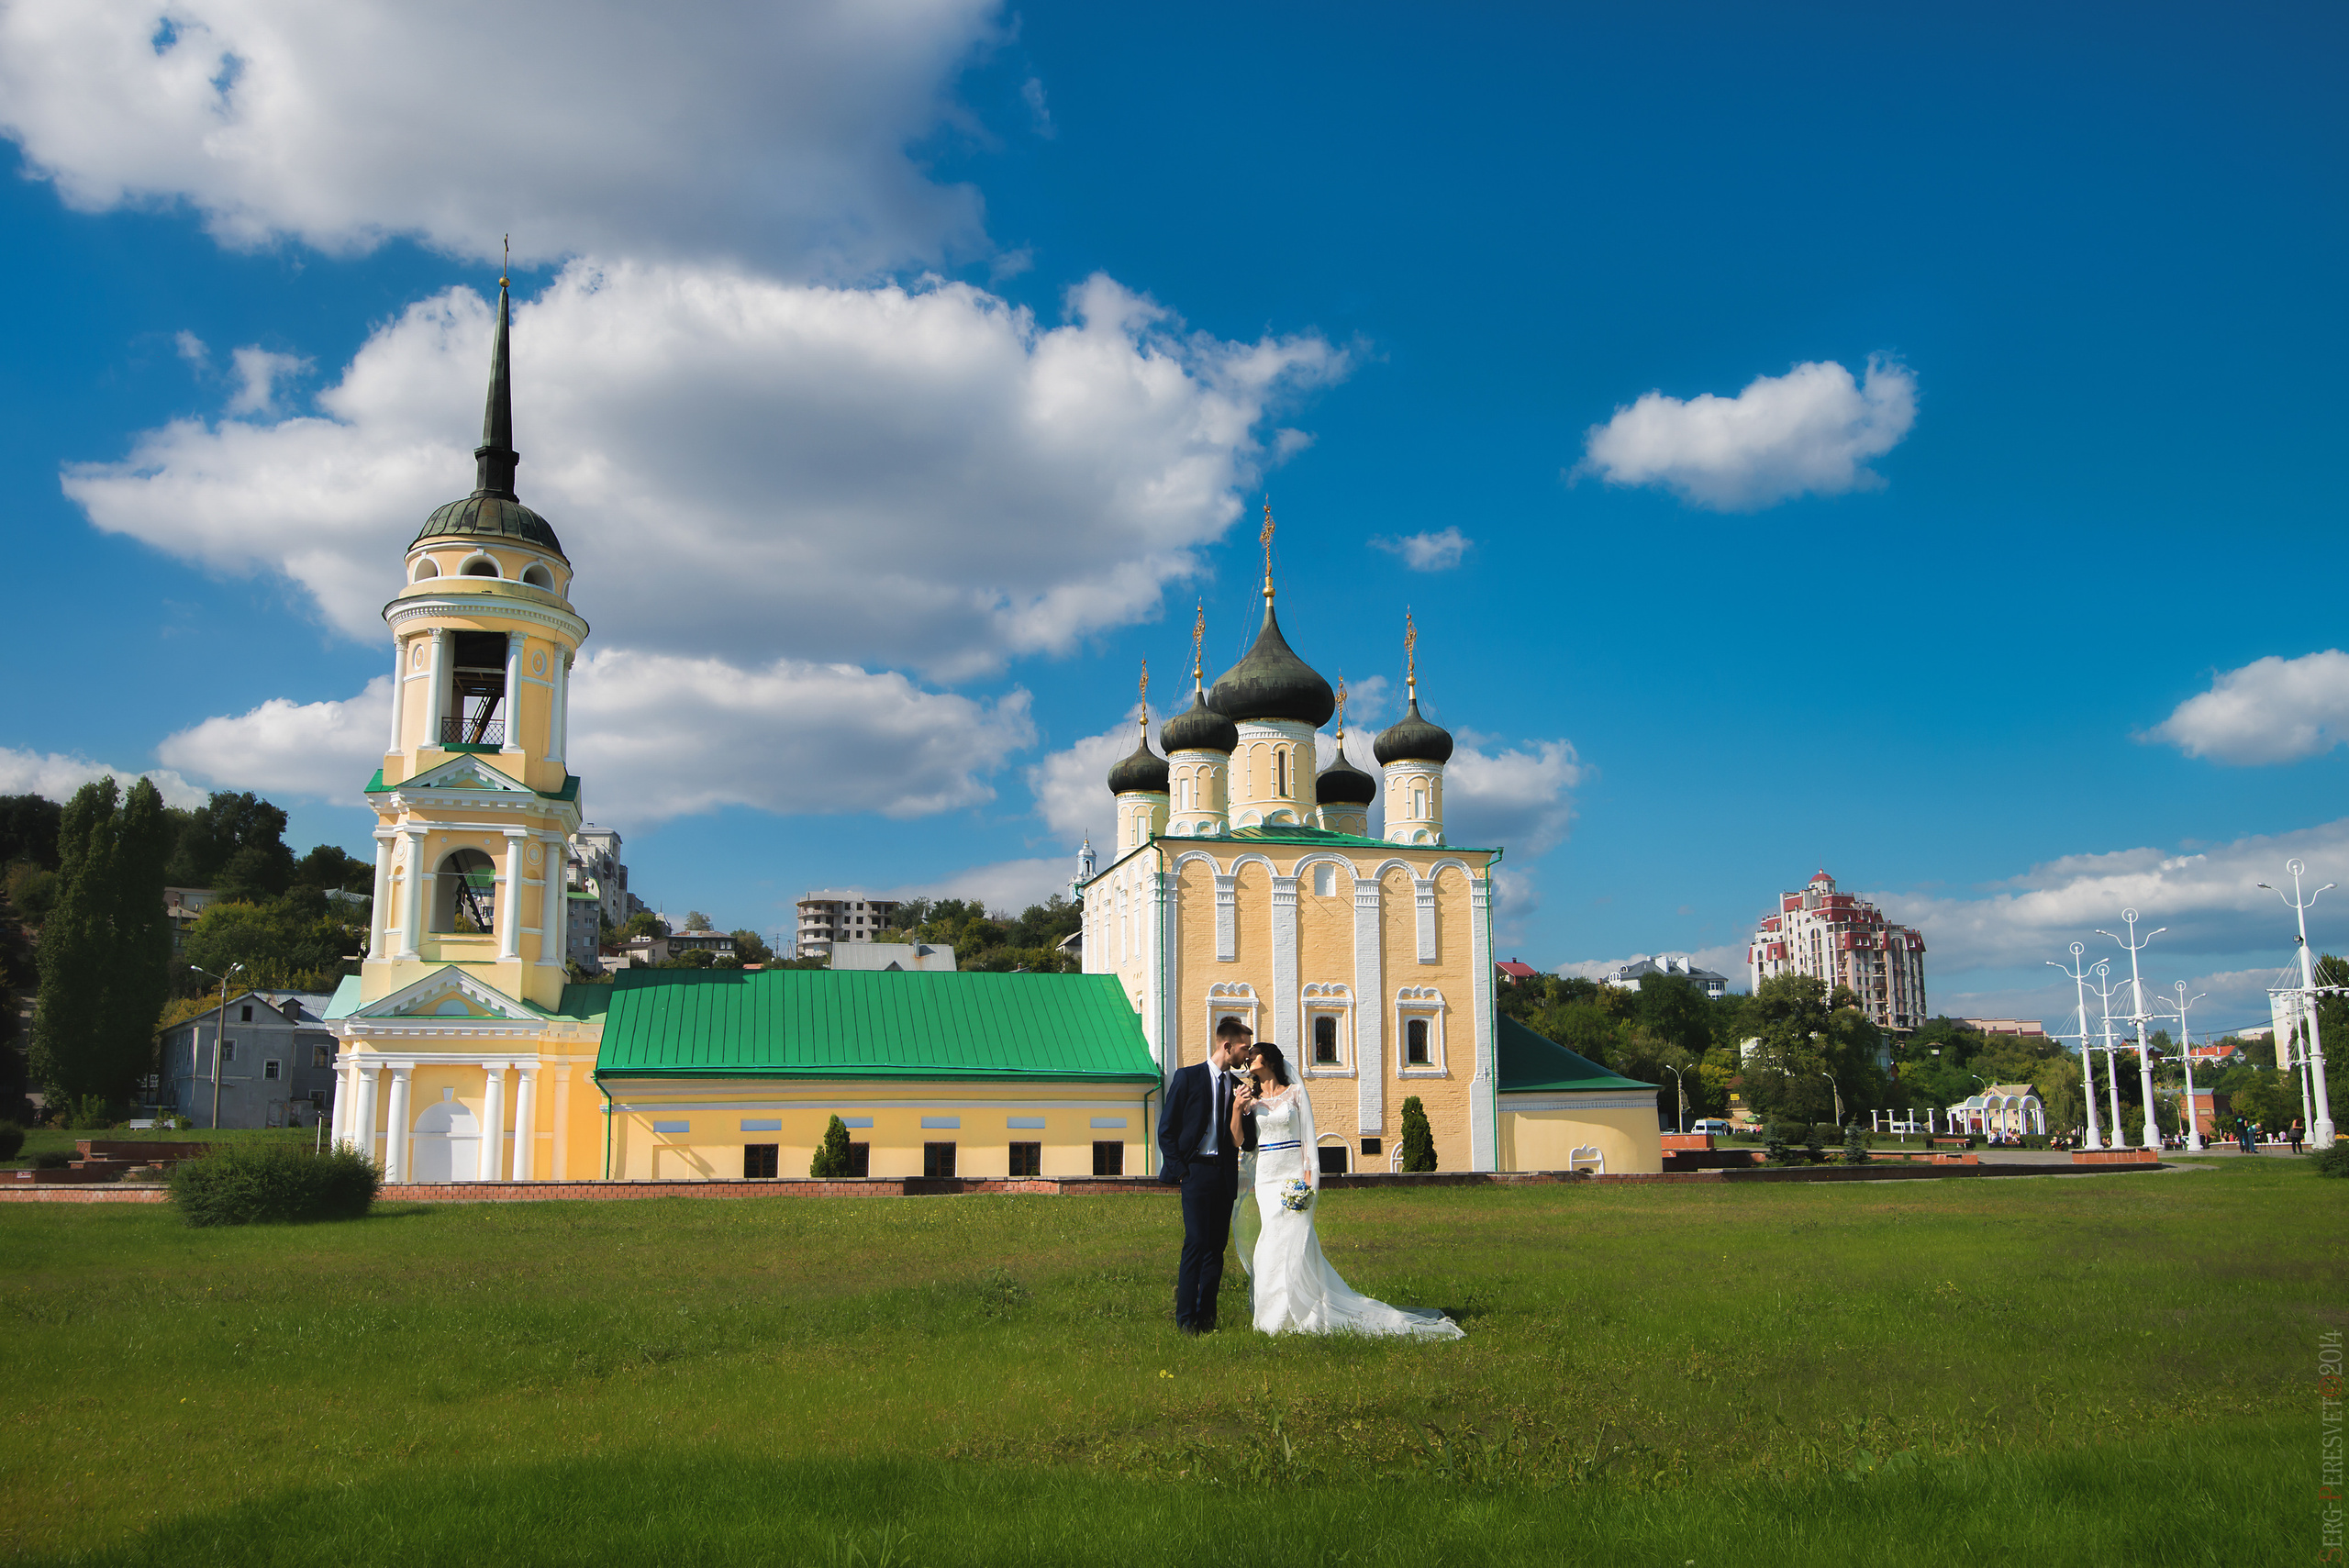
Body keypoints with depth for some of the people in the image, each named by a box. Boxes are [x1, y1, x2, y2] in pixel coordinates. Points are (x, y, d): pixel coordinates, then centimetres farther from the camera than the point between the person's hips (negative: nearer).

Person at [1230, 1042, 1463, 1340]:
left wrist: (1309, 1175, -11)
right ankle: (1278, 1315, 7)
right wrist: (1236, 1108, -7)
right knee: (1270, 1244, -1)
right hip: (1266, 1178, 4)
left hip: (1293, 1177, -4)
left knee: (1295, 1242, -10)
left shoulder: (1295, 1092, 3)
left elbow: (1308, 1136, -1)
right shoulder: (1251, 1099, 13)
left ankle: (1304, 1315, -3)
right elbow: (1236, 1140, 6)